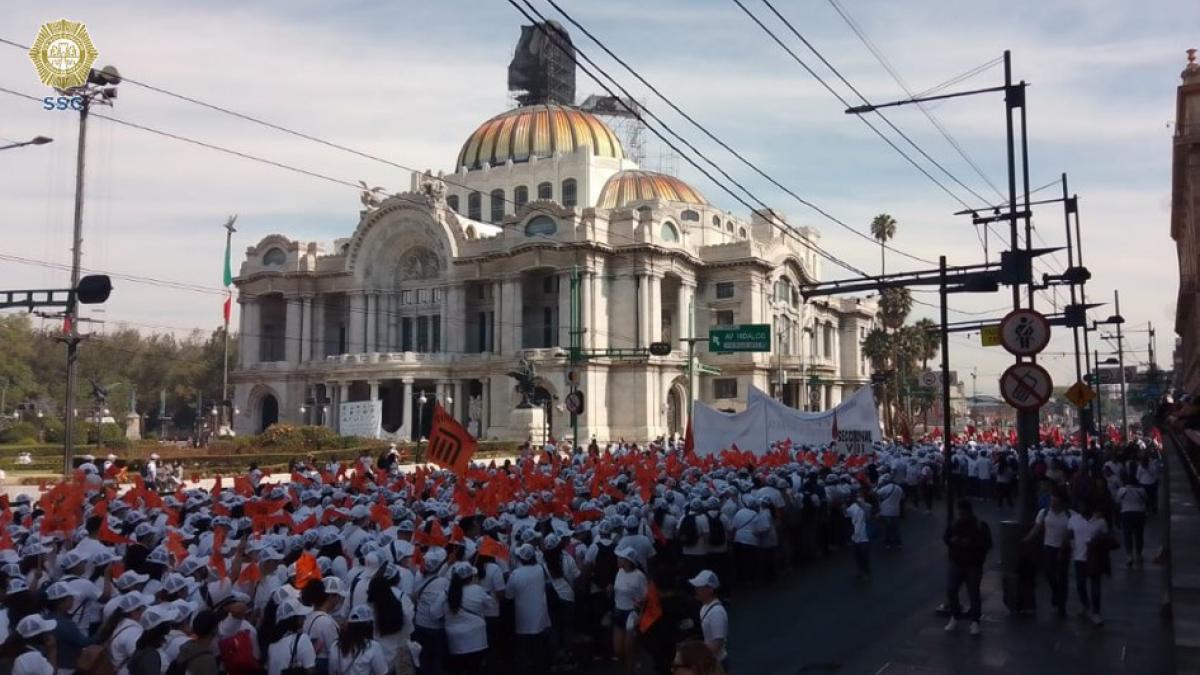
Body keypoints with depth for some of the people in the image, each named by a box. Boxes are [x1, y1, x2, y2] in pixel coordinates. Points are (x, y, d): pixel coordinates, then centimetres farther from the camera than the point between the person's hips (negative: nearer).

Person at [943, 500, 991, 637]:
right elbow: (945, 537, 9)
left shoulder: (981, 525, -6)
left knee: (974, 594, -1)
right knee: (950, 590, -2)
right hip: (956, 564, 3)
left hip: (974, 566, -3)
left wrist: (972, 544, -22)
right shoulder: (954, 524, 3)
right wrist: (952, 540, -13)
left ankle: (975, 622, 10)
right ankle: (954, 617, 16)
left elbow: (987, 544, -9)